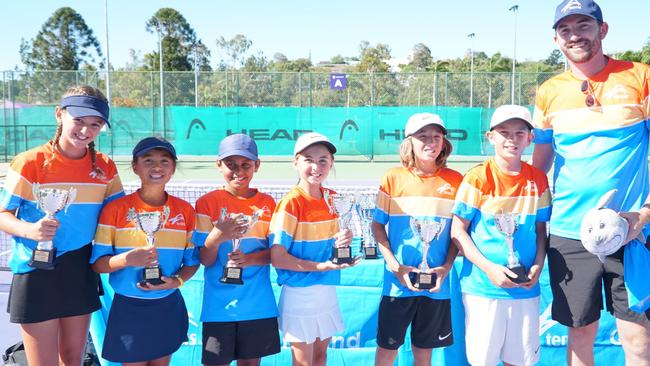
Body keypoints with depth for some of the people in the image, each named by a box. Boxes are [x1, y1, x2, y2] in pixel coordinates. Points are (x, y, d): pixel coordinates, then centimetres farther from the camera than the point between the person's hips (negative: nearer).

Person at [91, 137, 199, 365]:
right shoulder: (116, 209, -8)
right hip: (129, 308, -2)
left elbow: (192, 262, 5)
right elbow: (97, 263, -7)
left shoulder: (185, 211, -2)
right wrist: (127, 259, -25)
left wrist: (177, 281, -15)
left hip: (169, 308, 3)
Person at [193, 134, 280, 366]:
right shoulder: (207, 203, -5)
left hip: (259, 305, 2)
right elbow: (205, 260, -6)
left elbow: (276, 252, 3)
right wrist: (216, 238, -27)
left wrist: (250, 259, -16)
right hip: (219, 306, -2)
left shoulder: (267, 203, 2)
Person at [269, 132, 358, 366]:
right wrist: (321, 266, -24)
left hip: (328, 291, 6)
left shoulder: (333, 198, 1)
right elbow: (277, 258, -18)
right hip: (299, 293, -6)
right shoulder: (291, 203, -17)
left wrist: (344, 239, -11)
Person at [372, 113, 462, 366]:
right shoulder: (393, 178, -4)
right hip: (398, 281, -1)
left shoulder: (455, 181, 0)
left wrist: (446, 266, -7)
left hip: (436, 283, 1)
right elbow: (377, 225, 0)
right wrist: (395, 266, -10)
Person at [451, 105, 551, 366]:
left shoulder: (538, 179, 5)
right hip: (483, 286, -3)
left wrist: (538, 266, -4)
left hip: (526, 288, 4)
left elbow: (541, 230, 12)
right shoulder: (477, 178, -8)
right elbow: (458, 231, -7)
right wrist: (489, 268, -16)